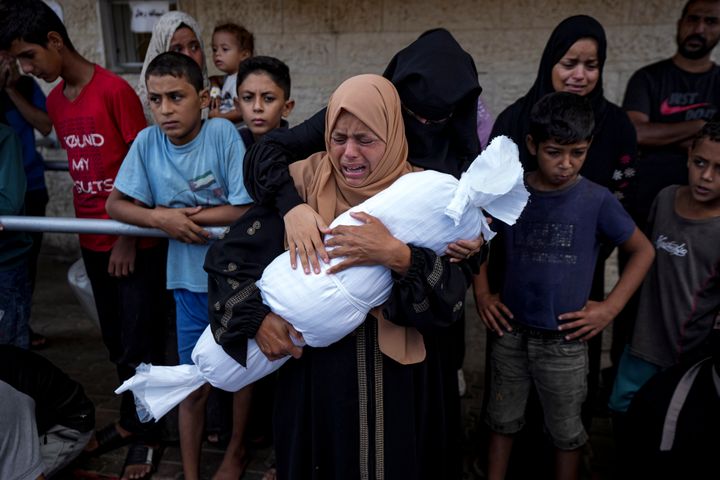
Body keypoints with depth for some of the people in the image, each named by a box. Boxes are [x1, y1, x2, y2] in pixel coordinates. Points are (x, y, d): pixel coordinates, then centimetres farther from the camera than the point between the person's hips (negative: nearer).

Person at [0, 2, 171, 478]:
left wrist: (129, 237, -12)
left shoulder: (115, 90, -13)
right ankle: (130, 420, 34)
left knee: (140, 346, 4)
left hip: (135, 243, -7)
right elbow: (79, 163, 14)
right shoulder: (55, 101, 9)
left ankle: (147, 435, 21)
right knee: (116, 342, 17)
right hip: (93, 242, 7)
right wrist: (84, 228, 11)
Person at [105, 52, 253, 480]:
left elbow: (248, 209, -17)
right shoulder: (147, 142, -6)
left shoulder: (223, 133, -16)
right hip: (191, 281, 2)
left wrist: (185, 216, -16)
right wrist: (161, 218, -18)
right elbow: (116, 204, -1)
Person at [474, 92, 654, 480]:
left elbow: (643, 251, 0)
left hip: (564, 341, -2)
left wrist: (610, 308, -7)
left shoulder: (597, 201, -11)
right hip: (509, 332, 2)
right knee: (503, 420, 19)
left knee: (566, 432, 16)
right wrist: (482, 294, 3)